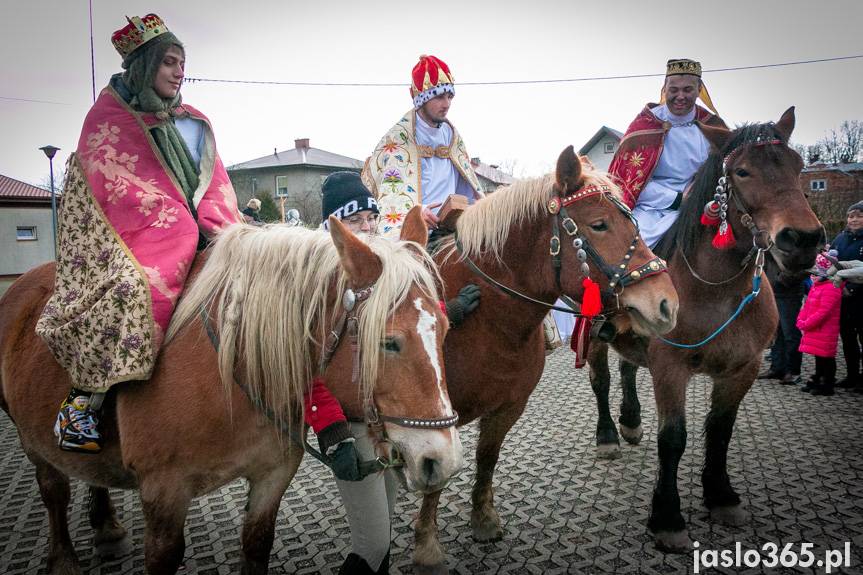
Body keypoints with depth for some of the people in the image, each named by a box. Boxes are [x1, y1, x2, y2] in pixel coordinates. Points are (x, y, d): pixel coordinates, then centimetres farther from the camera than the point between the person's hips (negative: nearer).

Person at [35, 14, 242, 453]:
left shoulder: (195, 123, 19)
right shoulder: (109, 115, 3)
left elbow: (215, 187, 13)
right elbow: (122, 189, -9)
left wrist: (222, 230, -5)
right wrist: (181, 225, -17)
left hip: (193, 237, 6)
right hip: (132, 235, -6)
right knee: (131, 285, -32)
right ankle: (82, 403, -21)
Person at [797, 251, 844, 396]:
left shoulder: (831, 288, -18)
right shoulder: (815, 286, 13)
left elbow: (823, 312, -23)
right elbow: (807, 306, 17)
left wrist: (806, 324, -19)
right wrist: (801, 321, 3)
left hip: (825, 332, -9)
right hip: (814, 330, 9)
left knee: (826, 357, 0)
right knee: (818, 357, 18)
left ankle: (827, 385, 9)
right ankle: (817, 381, 29)